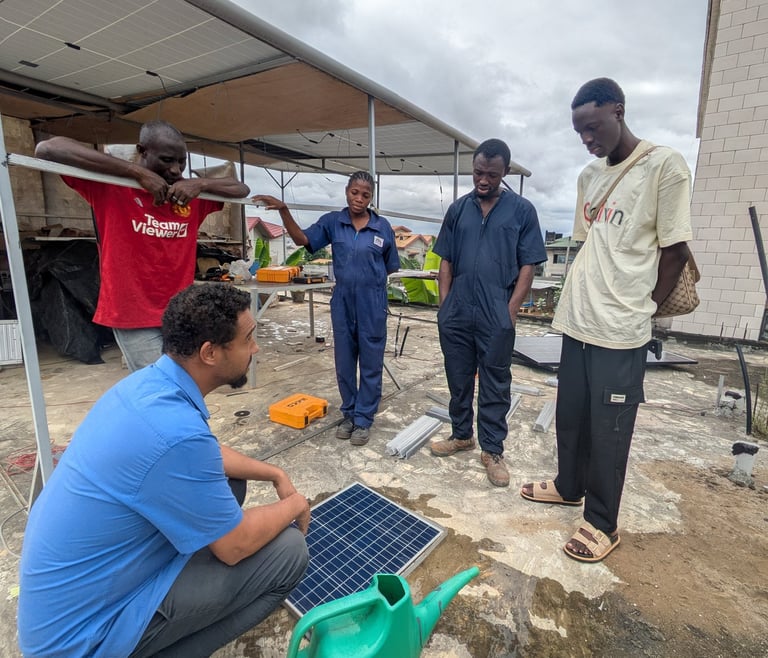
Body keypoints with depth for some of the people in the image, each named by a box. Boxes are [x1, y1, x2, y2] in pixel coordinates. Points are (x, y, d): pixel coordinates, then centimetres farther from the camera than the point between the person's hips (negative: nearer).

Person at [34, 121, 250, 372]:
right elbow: (47, 149, -16)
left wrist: (200, 183, -7)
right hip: (134, 317, -5)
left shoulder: (190, 194, 9)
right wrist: (137, 171, -20)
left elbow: (242, 190, 13)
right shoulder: (112, 186, -4)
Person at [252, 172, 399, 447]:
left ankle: (364, 419, 20)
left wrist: (369, 280, -4)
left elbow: (390, 268, 5)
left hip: (372, 304, -2)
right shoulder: (332, 222, 1)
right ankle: (349, 414, 30)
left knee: (370, 363, 5)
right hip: (342, 302, 2)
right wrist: (283, 210, -17)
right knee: (344, 362, 12)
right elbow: (302, 239, -5)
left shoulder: (382, 226, -3)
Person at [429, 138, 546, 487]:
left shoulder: (522, 210, 1)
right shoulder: (458, 209, 9)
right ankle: (461, 434, 33)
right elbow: (446, 261, 10)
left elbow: (528, 266, -2)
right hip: (456, 314, 3)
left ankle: (493, 451, 21)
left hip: (496, 316, -3)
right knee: (458, 379, 14)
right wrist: (444, 305, 3)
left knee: (495, 386, 7)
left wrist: (510, 311, -8)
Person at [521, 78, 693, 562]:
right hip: (577, 322, 6)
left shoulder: (665, 166, -6)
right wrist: (586, 299, 8)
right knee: (570, 417, 18)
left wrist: (638, 310, -1)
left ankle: (603, 523, 24)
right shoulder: (589, 176, 13)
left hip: (620, 332, -6)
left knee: (608, 432, 5)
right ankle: (569, 486, 40)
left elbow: (675, 251, -6)